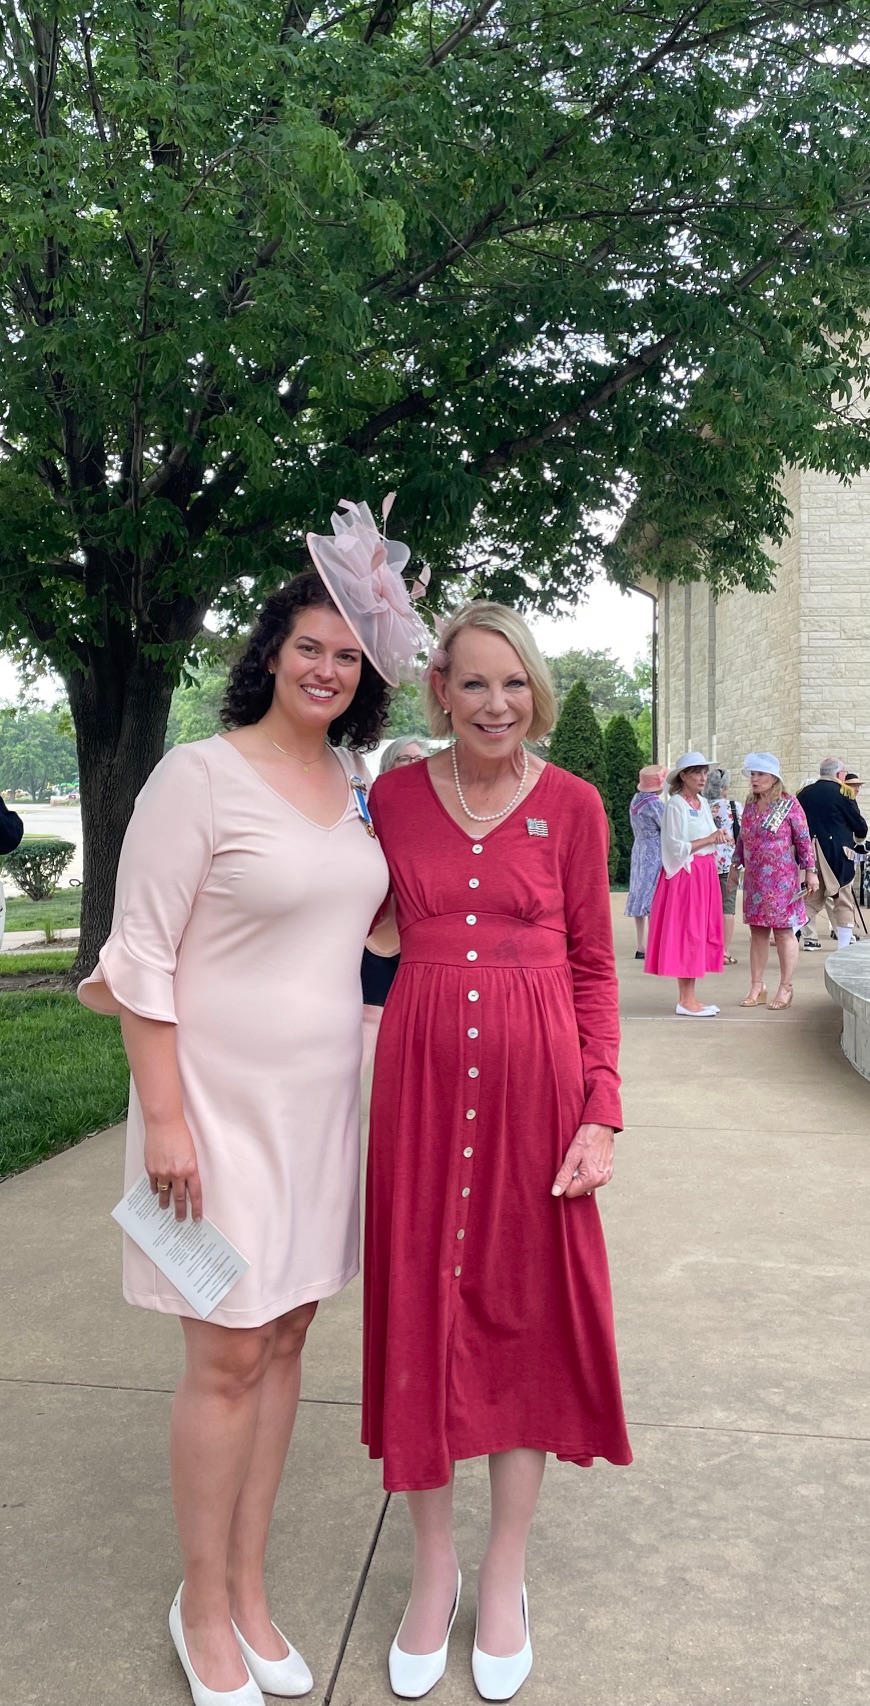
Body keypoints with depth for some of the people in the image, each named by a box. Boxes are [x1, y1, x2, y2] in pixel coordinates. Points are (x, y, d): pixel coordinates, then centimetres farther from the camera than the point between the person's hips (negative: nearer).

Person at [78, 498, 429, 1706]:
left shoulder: (354, 779, 7)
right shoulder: (200, 775, -12)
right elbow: (141, 954, -13)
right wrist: (163, 1112, -16)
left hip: (323, 1094, 6)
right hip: (224, 1097, -6)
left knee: (286, 1340, 14)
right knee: (227, 1358, 3)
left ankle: (249, 1591, 32)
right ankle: (204, 1608, 26)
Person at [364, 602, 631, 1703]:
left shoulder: (572, 804, -1)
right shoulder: (395, 797, 3)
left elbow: (594, 967, 1)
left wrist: (601, 1110, -6)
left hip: (537, 1075, -1)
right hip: (421, 1072, 1)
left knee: (529, 1310, 9)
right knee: (422, 1305, 9)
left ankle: (504, 1572, 32)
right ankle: (432, 1566, 32)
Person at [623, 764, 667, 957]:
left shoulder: (635, 800, 10)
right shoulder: (655, 803, -16)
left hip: (639, 850, 8)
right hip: (656, 853, -8)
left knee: (640, 897, 8)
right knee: (654, 898, -7)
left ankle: (640, 947, 11)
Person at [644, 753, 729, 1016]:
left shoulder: (703, 803, 14)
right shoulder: (676, 804, -11)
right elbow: (676, 847, -16)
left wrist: (718, 837, -1)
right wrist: (709, 839, -14)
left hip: (705, 872, 8)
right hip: (685, 873, -8)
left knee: (701, 933, 8)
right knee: (687, 932, -7)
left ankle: (688, 997, 14)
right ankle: (685, 1000, -3)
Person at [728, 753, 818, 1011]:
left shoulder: (789, 804, -6)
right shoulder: (750, 805, 10)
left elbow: (803, 839, -6)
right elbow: (741, 839, 18)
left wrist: (810, 871, -9)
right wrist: (735, 867, 17)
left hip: (781, 880, -5)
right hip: (754, 880, 5)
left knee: (783, 931, -1)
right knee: (757, 932, 7)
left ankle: (786, 989, 6)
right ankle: (757, 987, 14)